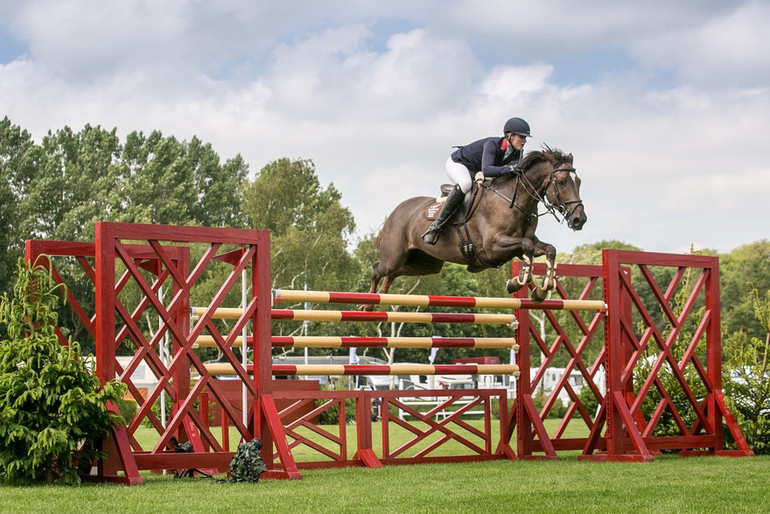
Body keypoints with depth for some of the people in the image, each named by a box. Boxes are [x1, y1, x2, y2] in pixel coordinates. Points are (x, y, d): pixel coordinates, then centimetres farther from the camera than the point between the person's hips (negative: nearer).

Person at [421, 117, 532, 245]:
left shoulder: (517, 153, -11)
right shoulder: (493, 144, -33)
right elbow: (486, 170, -47)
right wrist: (509, 168, -59)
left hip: (475, 172, 9)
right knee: (465, 184, -40)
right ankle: (437, 225, -37)